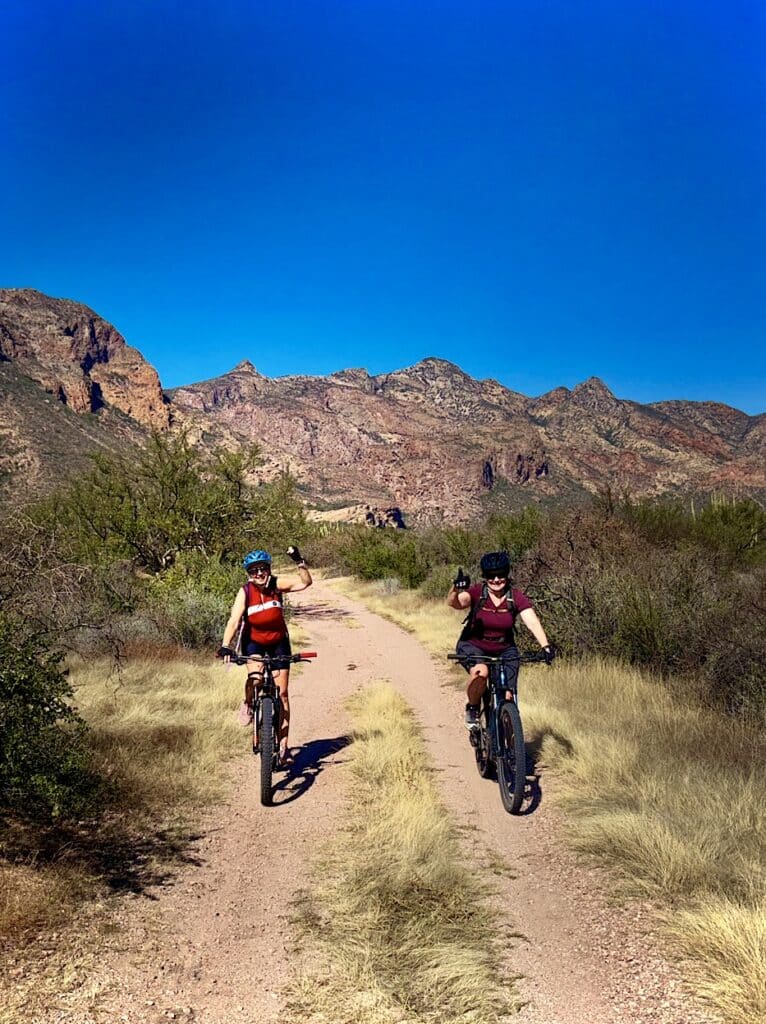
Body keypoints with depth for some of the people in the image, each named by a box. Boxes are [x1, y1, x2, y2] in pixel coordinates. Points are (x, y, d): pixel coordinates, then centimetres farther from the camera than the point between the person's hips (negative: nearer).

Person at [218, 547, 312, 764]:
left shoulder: (276, 585, -17)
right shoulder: (245, 592, -21)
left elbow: (305, 583, -23)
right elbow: (234, 621, -30)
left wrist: (299, 562, -37)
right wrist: (226, 646, -43)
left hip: (278, 642, 2)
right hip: (253, 641, -1)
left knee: (282, 693, 0)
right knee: (255, 677, -31)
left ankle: (283, 746, 9)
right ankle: (248, 704, 5)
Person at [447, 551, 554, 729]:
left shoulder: (517, 598, -13)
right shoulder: (477, 593, -16)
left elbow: (533, 622, -25)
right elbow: (453, 603, -34)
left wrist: (545, 646, -42)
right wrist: (456, 589, -57)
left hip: (504, 650, 2)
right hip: (473, 646, -2)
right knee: (481, 672, -34)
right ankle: (472, 708, -5)